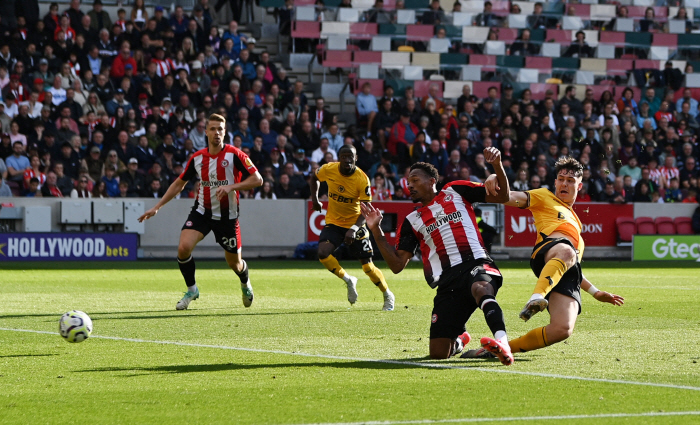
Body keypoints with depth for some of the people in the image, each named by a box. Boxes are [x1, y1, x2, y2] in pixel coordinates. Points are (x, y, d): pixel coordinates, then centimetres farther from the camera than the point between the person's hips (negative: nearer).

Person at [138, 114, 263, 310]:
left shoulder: (234, 155, -11)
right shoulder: (197, 158, 0)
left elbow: (257, 179, -14)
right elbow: (180, 183, 12)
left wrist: (231, 187, -26)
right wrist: (157, 207, 9)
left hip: (227, 215, -2)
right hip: (202, 211, 2)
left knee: (234, 263, 8)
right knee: (183, 248, -21)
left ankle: (245, 284, 46)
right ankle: (191, 290, 4)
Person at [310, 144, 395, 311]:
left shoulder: (362, 179, -22)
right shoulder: (328, 169, -14)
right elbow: (314, 178, 12)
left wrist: (354, 229, -36)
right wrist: (315, 198, 2)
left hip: (355, 224, -2)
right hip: (333, 223, 2)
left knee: (368, 266, -3)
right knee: (323, 253, -24)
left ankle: (388, 296, 22)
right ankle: (349, 281, 2)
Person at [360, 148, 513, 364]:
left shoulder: (455, 191, 17)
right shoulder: (412, 221, 22)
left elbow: (502, 196, 13)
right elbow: (397, 264, 13)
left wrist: (497, 165, -4)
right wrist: (376, 230, 5)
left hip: (476, 264, -3)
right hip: (447, 280, 4)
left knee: (480, 288, -43)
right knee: (438, 353, -3)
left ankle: (502, 341, -62)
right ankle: (459, 340, 34)